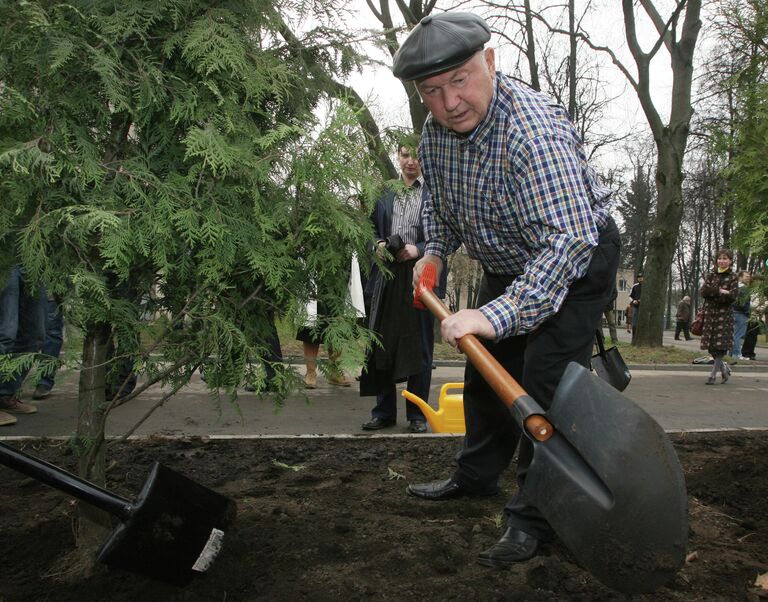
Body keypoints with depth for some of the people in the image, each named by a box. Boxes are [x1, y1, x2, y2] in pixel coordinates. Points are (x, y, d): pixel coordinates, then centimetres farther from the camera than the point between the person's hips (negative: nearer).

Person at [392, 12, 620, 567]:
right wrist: (435, 251, -5)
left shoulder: (535, 131, -37)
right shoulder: (436, 132, -10)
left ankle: (535, 518, -2)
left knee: (546, 385, -15)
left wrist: (497, 314, -51)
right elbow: (441, 204, 12)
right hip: (509, 265, 8)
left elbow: (569, 239, -45)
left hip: (577, 260, -8)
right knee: (487, 370, 16)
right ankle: (477, 475, 35)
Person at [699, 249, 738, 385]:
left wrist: (713, 293, -11)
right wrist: (719, 291, -16)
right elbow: (704, 291, -3)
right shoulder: (711, 275, 11)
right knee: (710, 346, 1)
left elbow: (732, 296, -10)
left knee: (720, 345, -7)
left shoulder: (732, 277, 3)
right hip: (709, 313, 3)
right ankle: (724, 368, 23)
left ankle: (713, 374, -1)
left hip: (724, 314, -3)